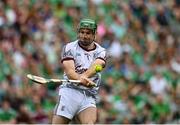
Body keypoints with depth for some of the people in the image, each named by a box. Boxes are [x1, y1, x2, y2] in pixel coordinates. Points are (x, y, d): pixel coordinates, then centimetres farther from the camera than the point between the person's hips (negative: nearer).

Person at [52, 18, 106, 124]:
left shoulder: (100, 52, 12)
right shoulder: (69, 48, 7)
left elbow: (95, 67, -11)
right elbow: (69, 72, -9)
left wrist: (83, 76, -35)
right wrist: (83, 81, -31)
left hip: (89, 96, 1)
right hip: (70, 92, -1)